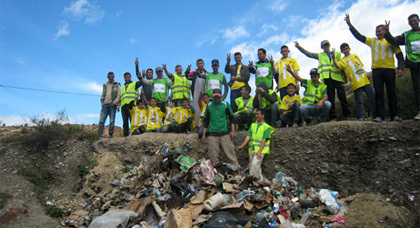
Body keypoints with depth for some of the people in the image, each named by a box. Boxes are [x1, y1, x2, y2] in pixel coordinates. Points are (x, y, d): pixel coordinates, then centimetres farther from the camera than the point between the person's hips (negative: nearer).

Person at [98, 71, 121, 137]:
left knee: (112, 121, -3)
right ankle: (99, 134, -8)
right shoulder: (105, 85, 21)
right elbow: (102, 95, 24)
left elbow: (119, 95, 1)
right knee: (101, 120, -6)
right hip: (105, 105, 3)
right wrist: (102, 101, 6)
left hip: (112, 105, -3)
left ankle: (111, 134, 0)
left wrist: (115, 102, -10)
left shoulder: (117, 84, 9)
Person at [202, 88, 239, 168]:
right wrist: (204, 134, 11)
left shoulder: (226, 104, 5)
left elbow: (231, 118, 9)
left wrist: (232, 131, 0)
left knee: (230, 151, -4)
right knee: (213, 154, 1)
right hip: (212, 134, 2)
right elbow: (206, 120, 15)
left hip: (224, 133, -1)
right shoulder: (209, 105, 10)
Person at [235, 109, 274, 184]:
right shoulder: (253, 125, 17)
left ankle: (260, 180, -8)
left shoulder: (266, 127, 0)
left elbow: (264, 140, -8)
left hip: (261, 149, -6)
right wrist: (241, 146, -1)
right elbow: (248, 136, 10)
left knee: (255, 163, -19)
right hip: (252, 149, 6)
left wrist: (259, 151, -18)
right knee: (251, 164, 5)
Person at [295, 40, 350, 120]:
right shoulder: (320, 55, 20)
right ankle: (333, 117, 1)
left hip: (338, 77, 0)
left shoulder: (337, 54, 19)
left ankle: (347, 115, 6)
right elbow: (308, 54, 11)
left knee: (342, 96, -3)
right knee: (330, 98, -1)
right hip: (327, 78, 0)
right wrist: (299, 47, 0)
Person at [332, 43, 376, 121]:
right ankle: (361, 116, -2)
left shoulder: (355, 55, 18)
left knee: (373, 97, 6)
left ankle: (376, 114, 16)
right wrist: (333, 58, -31)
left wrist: (366, 74, 14)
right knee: (359, 101, -7)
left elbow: (361, 66, 24)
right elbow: (337, 66, -18)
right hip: (356, 83, -4)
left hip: (365, 80, 4)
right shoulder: (342, 60, 5)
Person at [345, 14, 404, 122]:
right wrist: (350, 25, 10)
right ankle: (380, 116, -2)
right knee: (378, 93, -2)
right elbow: (359, 36, 16)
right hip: (376, 69, 2)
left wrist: (400, 68, -4)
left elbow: (399, 55, 8)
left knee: (391, 92, 1)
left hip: (389, 69, -2)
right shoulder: (372, 41, 17)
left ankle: (394, 115, 7)